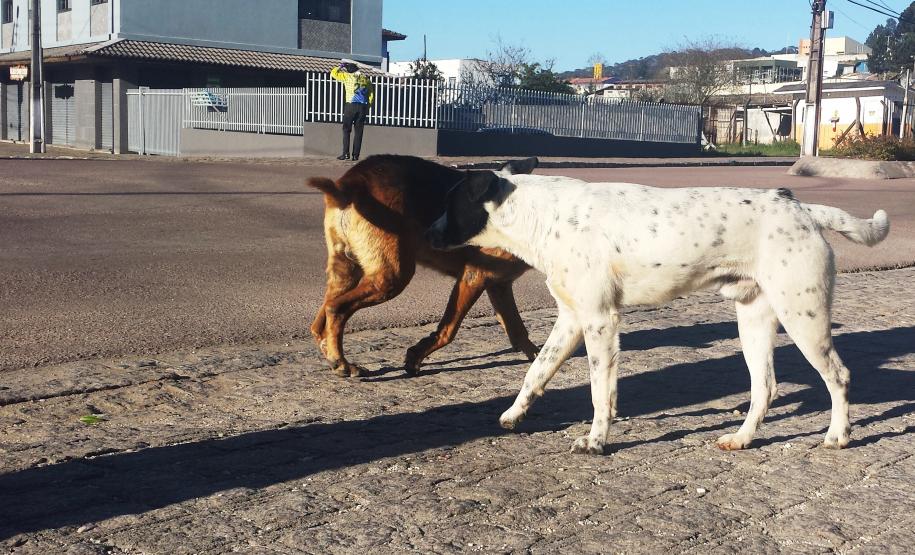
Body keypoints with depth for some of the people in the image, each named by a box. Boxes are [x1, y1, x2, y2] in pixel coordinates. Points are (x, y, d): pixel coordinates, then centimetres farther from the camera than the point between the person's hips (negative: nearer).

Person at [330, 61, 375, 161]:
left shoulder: (348, 76, 1)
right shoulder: (366, 79, 13)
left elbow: (333, 73, 6)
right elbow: (371, 95, 10)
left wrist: (340, 66, 21)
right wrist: (367, 108, 14)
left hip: (351, 105, -3)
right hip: (363, 107, 3)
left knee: (346, 130, 3)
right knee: (358, 131, 6)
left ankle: (346, 153, -5)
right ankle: (356, 155, 3)